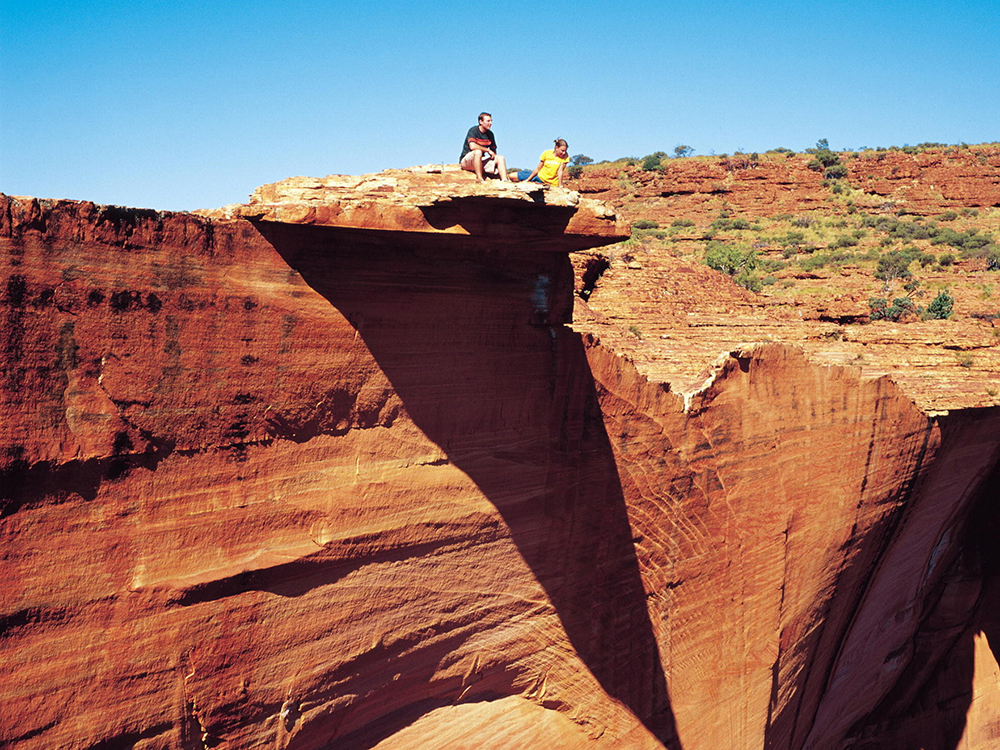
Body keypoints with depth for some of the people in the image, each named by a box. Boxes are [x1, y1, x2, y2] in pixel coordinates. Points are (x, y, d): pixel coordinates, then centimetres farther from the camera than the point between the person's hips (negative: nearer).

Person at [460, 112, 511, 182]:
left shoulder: (490, 134, 9)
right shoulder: (473, 130, -12)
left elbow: (493, 151, 14)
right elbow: (472, 146, -28)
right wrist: (488, 150, -18)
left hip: (481, 161, 7)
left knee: (500, 158, -11)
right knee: (478, 151, -37)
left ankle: (505, 180, -31)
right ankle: (479, 179, -38)